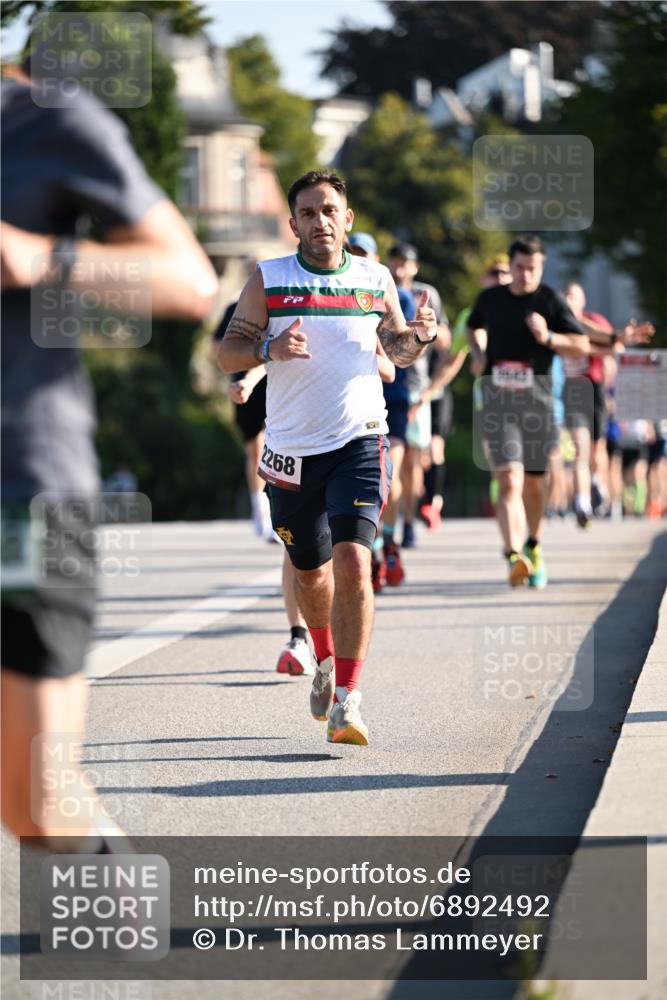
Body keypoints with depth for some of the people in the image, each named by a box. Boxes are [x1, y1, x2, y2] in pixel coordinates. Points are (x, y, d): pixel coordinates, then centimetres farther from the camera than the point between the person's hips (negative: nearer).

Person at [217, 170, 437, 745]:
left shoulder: (375, 279, 4)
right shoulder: (269, 280, 0)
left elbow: (397, 351, 17)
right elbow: (227, 352, -1)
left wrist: (420, 337, -6)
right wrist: (269, 349, -21)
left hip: (359, 443, -1)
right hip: (293, 448, 1)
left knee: (352, 561, -18)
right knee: (310, 570, 15)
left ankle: (347, 703, -17)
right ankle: (327, 661, 45)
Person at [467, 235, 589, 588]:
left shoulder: (550, 301, 2)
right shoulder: (490, 298, 9)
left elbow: (582, 346, -1)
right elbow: (474, 327, 31)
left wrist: (548, 337, -17)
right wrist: (479, 353, 11)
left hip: (537, 403, 0)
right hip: (498, 403, 0)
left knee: (534, 483, 13)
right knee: (509, 482, -16)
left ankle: (533, 547, 38)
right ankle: (514, 557, -29)